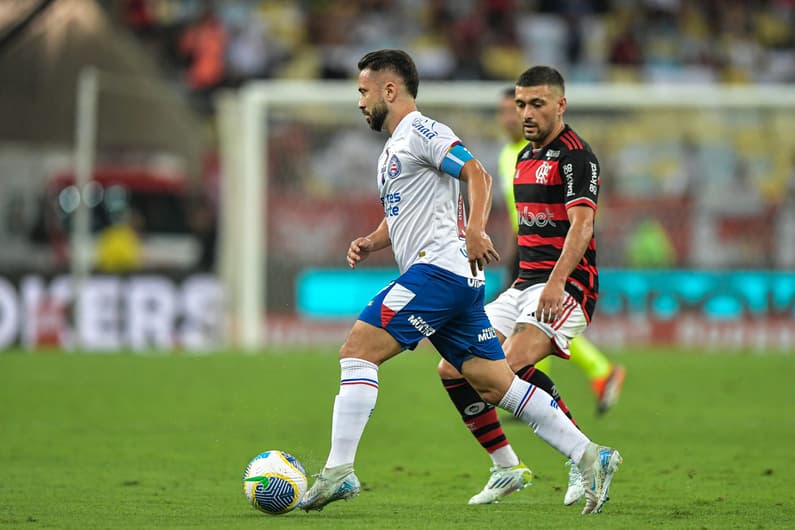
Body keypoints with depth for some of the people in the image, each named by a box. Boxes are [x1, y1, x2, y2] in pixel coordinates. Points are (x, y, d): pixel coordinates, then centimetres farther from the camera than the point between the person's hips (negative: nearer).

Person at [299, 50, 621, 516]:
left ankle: (339, 472, -17)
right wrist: (370, 243, 13)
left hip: (439, 267, -10)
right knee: (495, 384, 5)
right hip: (459, 282, 10)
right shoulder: (393, 149, 26)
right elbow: (401, 216, 34)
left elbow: (477, 175, -17)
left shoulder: (421, 131, -5)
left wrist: (476, 230, -32)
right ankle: (591, 457, 2)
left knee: (356, 351, -13)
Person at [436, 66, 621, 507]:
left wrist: (556, 283, -32)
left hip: (566, 286, -9)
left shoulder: (576, 156, -9)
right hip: (524, 284, 9)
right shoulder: (525, 158, 18)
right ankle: (506, 468, 10)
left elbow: (581, 225, -21)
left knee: (512, 365, -30)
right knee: (453, 370, 1)